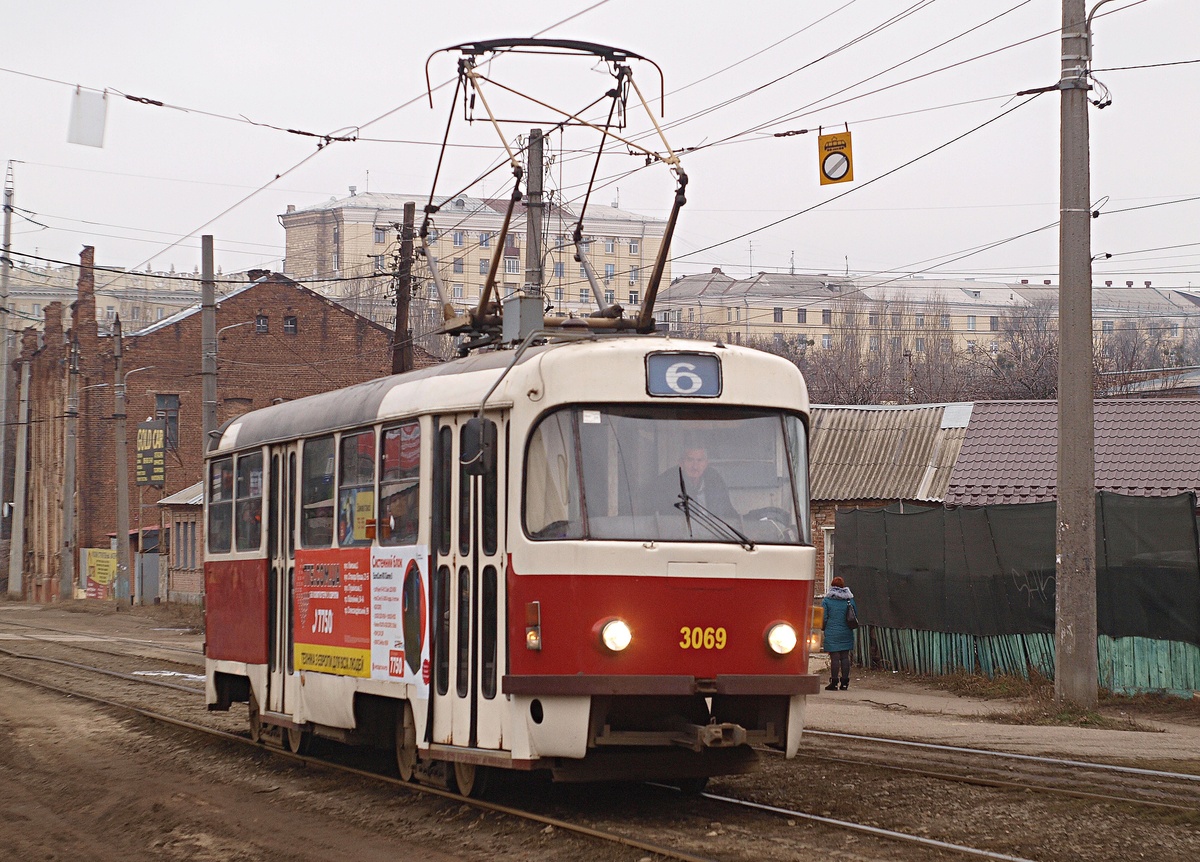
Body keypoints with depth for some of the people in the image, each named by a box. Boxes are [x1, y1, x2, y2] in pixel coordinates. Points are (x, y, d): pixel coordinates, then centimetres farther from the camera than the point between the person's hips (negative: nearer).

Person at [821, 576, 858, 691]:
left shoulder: (826, 600, -4)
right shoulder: (850, 600, 5)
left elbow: (824, 618, -5)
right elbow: (855, 615, 10)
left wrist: (823, 628, 13)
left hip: (832, 633, -3)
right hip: (846, 633, 3)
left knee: (834, 657, -3)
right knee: (845, 657, 8)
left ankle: (834, 682, -3)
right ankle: (844, 682, 9)